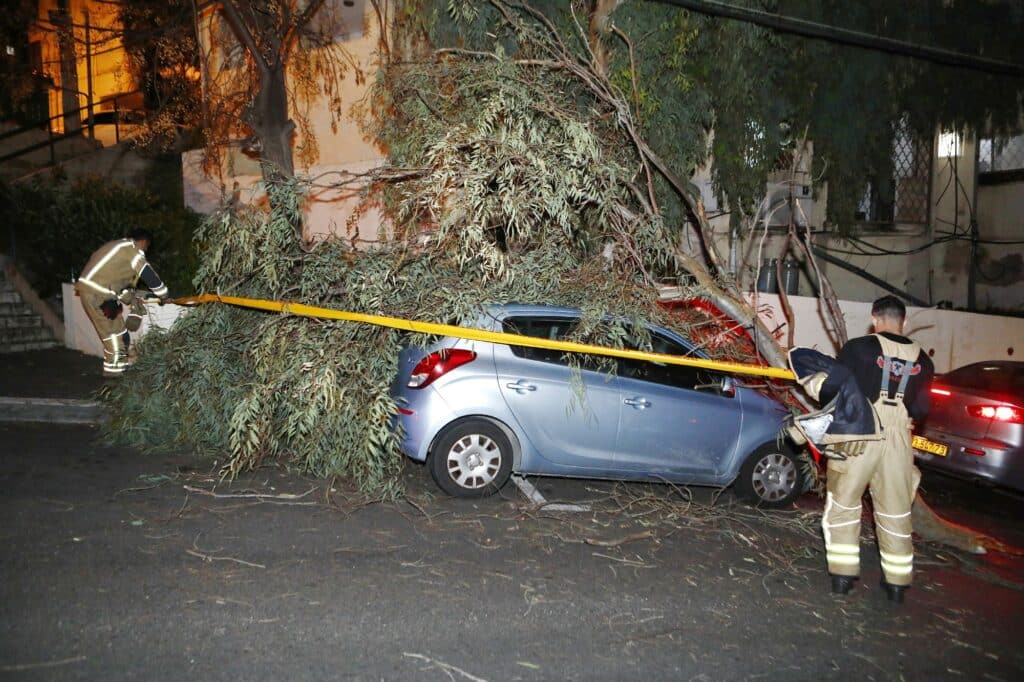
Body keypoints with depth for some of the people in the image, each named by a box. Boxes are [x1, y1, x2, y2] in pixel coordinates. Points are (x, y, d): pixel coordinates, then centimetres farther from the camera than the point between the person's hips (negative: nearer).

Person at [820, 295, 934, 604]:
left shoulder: (859, 348, -7)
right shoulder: (922, 361, 5)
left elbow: (830, 388, -8)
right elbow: (922, 410, 7)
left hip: (858, 436, -3)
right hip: (897, 440, 3)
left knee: (843, 505, 10)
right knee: (895, 513, 14)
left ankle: (842, 575, 11)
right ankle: (897, 583, 21)